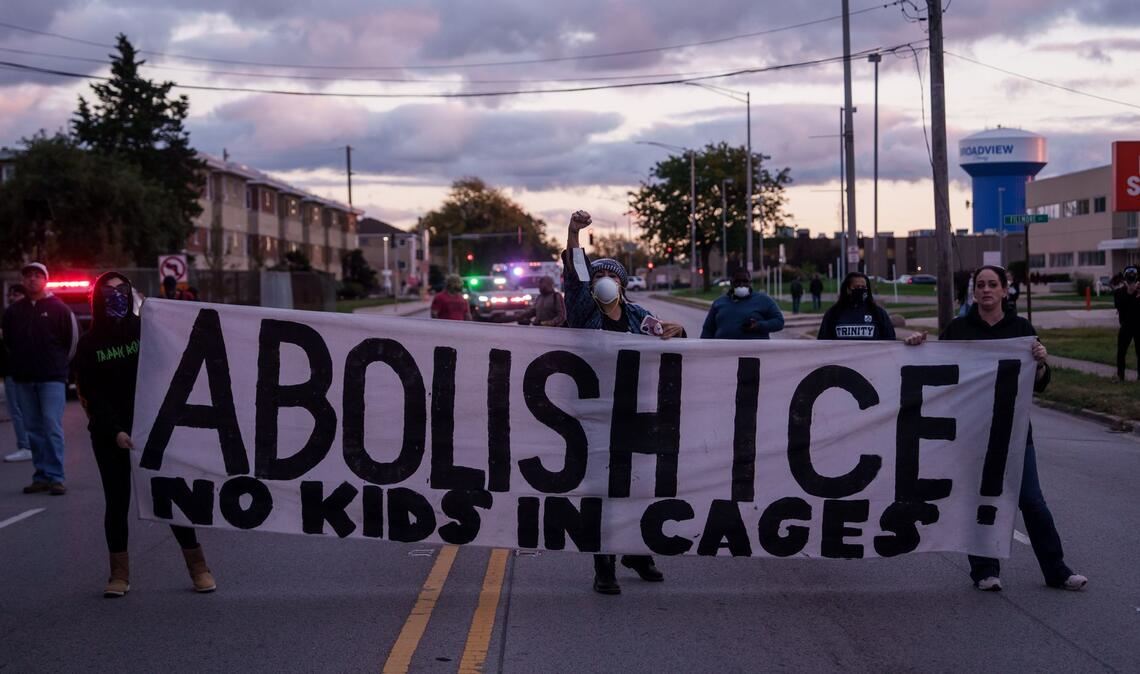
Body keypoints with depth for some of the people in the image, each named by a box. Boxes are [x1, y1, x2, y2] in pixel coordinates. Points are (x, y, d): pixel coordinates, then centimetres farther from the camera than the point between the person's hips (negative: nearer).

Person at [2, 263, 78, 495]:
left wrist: (60, 364, 6)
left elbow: (73, 338, 2)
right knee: (34, 429, 6)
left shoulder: (58, 309, -1)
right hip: (23, 379, 4)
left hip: (52, 379, -4)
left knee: (52, 426, -10)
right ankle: (41, 476, 11)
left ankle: (55, 477, -9)